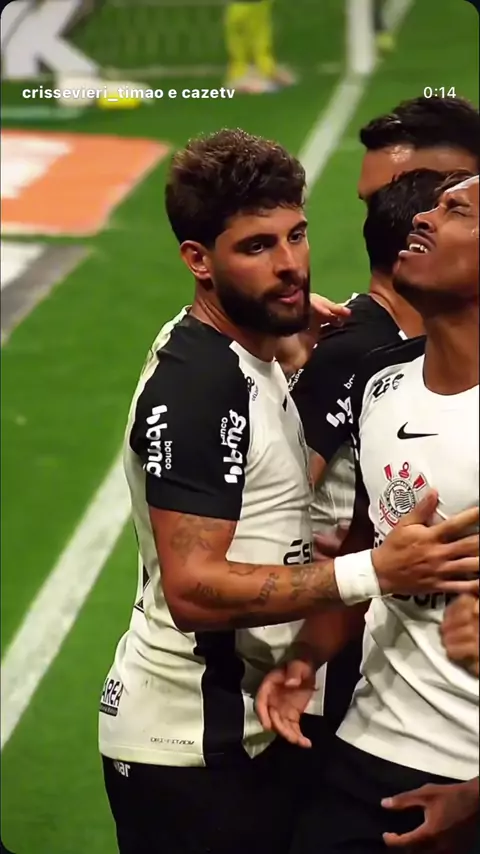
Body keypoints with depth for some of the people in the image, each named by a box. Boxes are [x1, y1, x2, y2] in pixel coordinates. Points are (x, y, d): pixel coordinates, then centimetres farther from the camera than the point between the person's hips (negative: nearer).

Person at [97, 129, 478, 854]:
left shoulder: (251, 361, 10)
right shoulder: (197, 388, -21)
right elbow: (194, 590, -27)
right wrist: (376, 571, -31)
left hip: (250, 725, 10)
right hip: (190, 747, -10)